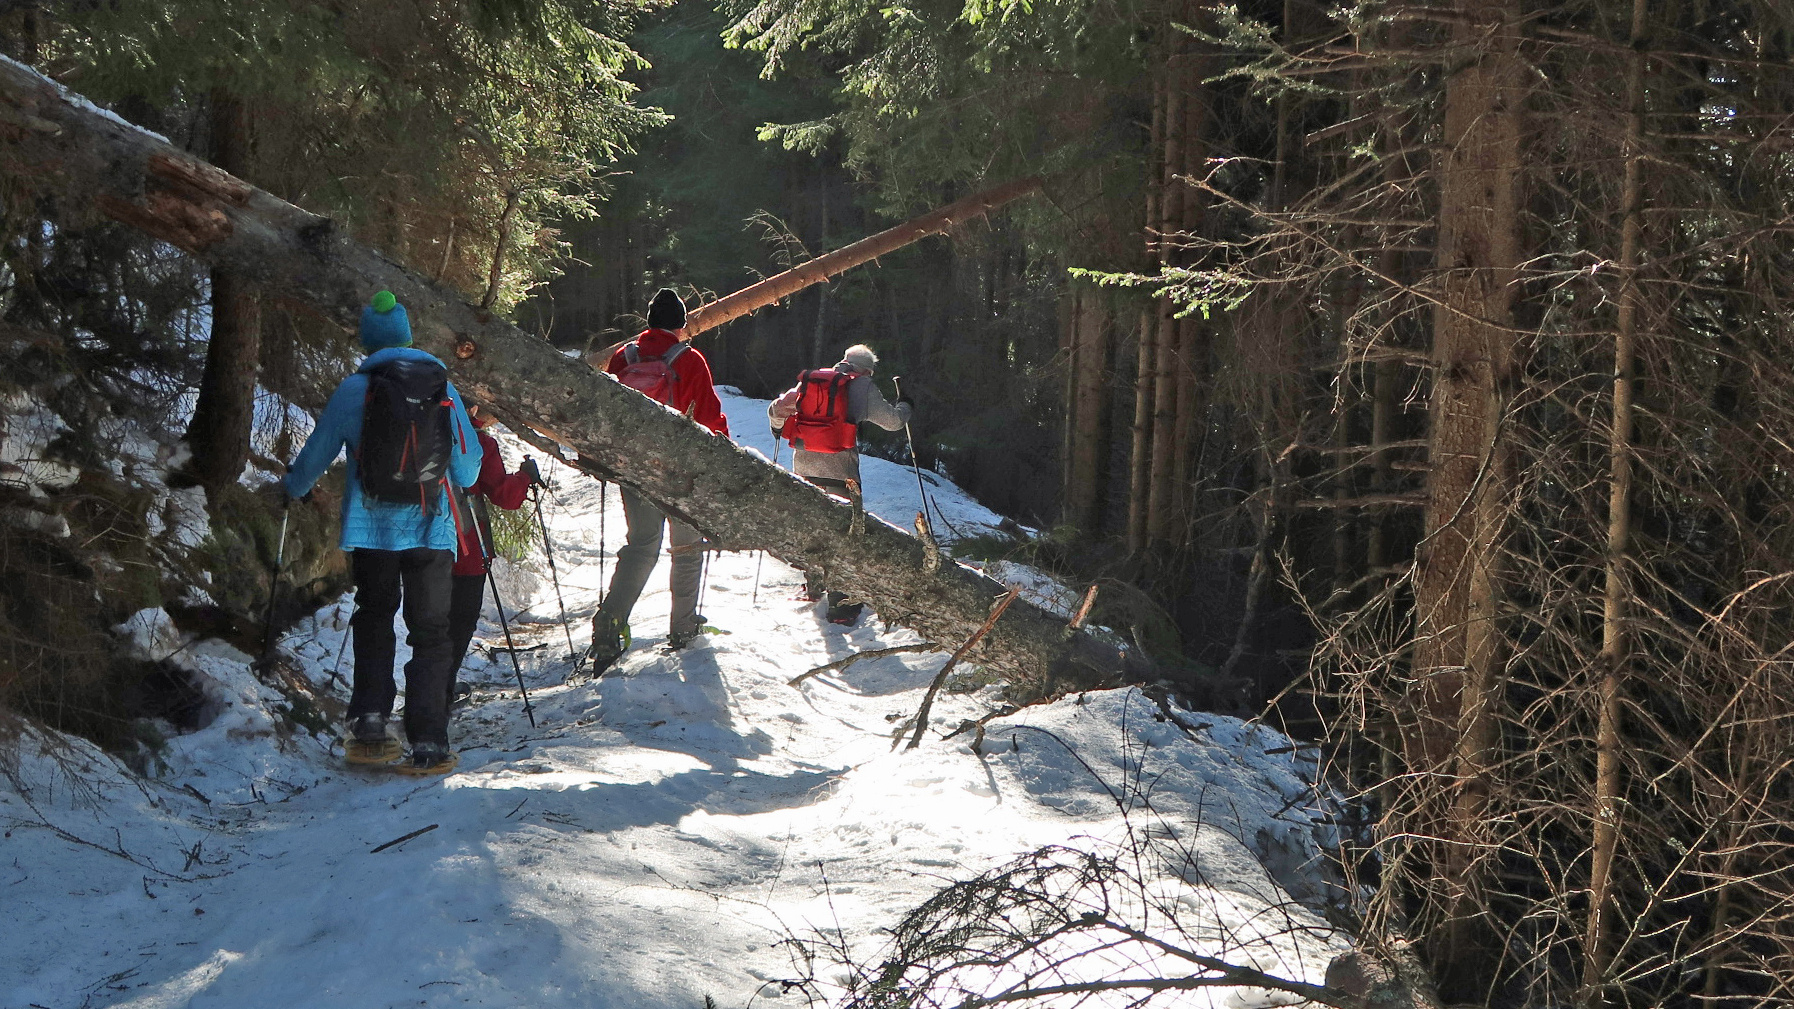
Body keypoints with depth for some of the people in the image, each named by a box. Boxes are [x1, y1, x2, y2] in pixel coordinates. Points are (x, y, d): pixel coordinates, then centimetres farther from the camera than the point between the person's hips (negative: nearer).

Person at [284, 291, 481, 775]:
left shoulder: (354, 389, -3)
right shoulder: (442, 385, 1)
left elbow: (316, 454, 7)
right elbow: (468, 470, 6)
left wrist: (292, 487, 28)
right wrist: (452, 477, 30)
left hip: (372, 529, 0)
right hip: (431, 529, 0)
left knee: (374, 620, 19)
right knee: (430, 631, 6)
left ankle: (369, 725, 7)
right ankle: (429, 744, -4)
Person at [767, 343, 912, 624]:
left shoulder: (809, 381, 13)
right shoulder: (861, 386, 0)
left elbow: (776, 409, 16)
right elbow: (892, 420, 4)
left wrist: (778, 428, 39)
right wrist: (904, 407, 26)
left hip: (803, 466, 6)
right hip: (838, 468, -5)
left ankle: (814, 584, 37)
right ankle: (840, 603, -6)